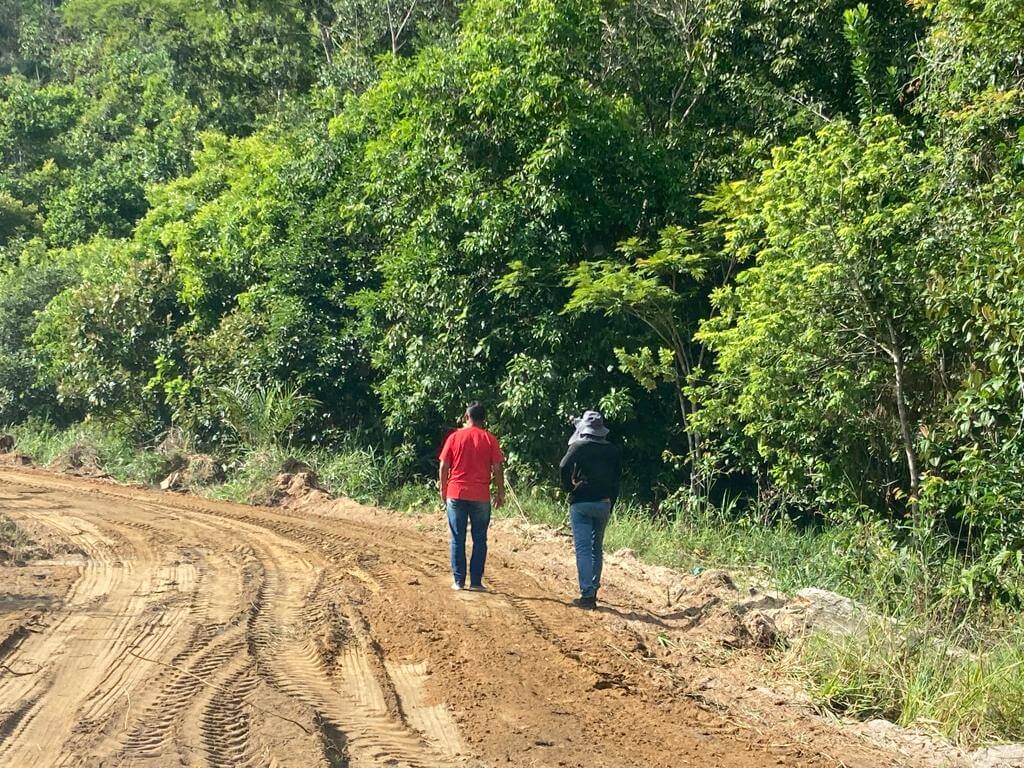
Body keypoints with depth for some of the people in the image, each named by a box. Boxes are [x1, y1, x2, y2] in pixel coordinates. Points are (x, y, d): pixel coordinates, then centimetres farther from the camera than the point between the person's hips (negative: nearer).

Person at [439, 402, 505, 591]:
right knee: (479, 540, 6)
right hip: (481, 497, 0)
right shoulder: (490, 439, 0)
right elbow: (497, 469, -2)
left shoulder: (454, 437, 2)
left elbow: (444, 467, 2)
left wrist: (443, 491, 12)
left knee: (457, 540, 6)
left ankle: (459, 581, 6)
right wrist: (500, 493, 7)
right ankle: (476, 581, 3)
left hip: (456, 495, 1)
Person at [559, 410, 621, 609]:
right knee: (597, 548, 16)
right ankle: (594, 589, 20)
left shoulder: (578, 446, -6)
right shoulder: (613, 450, 6)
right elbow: (616, 480, 7)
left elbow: (564, 468, -20)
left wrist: (568, 489, -3)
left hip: (581, 503, -4)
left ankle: (587, 595, -9)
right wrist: (610, 506, 13)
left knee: (583, 549, -4)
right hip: (604, 503, 4)